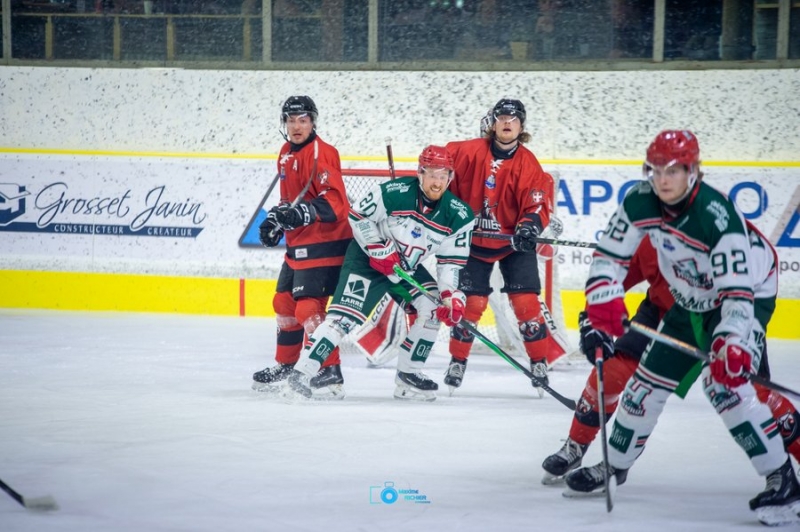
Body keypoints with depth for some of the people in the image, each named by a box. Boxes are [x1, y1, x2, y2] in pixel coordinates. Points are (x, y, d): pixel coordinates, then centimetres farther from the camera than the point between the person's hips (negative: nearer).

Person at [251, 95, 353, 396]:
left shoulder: (321, 153, -16)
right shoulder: (286, 154, 13)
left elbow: (334, 201, -25)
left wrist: (303, 213, -37)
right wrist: (276, 219, 14)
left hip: (324, 243, -10)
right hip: (298, 243, 10)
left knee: (308, 307, -17)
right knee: (285, 302, 17)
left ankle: (329, 371, -15)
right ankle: (284, 367, 32)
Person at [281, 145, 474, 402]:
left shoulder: (458, 215, -11)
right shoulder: (395, 193, -24)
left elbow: (452, 261, -5)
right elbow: (358, 215, -14)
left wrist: (452, 296, -17)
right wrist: (379, 250, -18)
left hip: (407, 266, 6)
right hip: (367, 257, -6)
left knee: (435, 307, -9)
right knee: (345, 317, -20)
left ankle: (408, 375, 6)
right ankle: (299, 377, -23)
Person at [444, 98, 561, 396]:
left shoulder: (528, 164, -9)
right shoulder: (470, 152, -9)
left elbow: (537, 203, -12)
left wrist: (530, 225, -32)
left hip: (513, 243, 0)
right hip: (474, 240, 0)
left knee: (526, 302, -8)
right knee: (471, 302, -3)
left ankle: (539, 364, 4)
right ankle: (457, 362, 14)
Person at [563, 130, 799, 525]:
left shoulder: (718, 217, -33)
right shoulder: (640, 203, -15)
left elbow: (737, 292, -35)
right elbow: (610, 254, -4)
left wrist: (731, 347, -46)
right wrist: (604, 301, -20)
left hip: (748, 295, -7)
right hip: (690, 302, 7)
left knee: (724, 380, -27)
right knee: (649, 380, 9)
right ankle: (614, 465, 31)